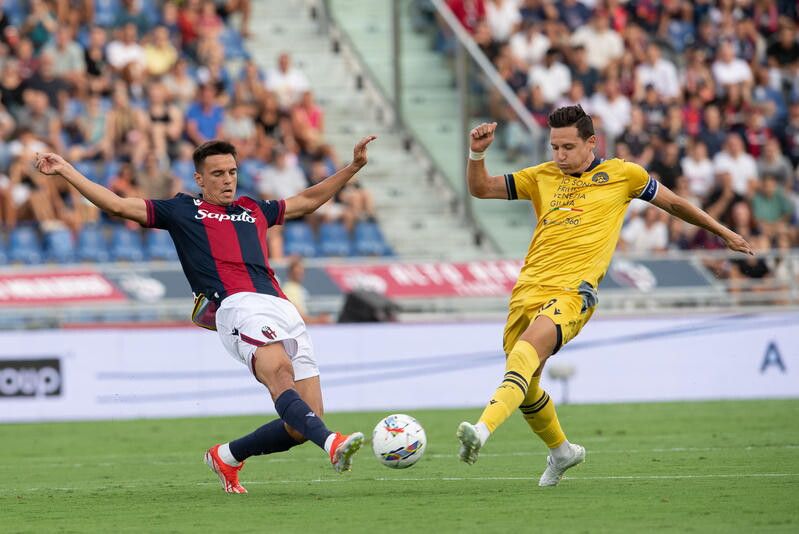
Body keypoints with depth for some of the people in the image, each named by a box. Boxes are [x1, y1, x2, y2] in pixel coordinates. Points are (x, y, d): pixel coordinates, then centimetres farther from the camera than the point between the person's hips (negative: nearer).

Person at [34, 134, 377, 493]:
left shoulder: (254, 210, 32)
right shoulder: (182, 210, 20)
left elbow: (307, 201, 47)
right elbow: (117, 205, 18)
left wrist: (353, 167, 45)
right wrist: (65, 170, 13)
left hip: (284, 310, 6)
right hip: (239, 304, -5)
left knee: (301, 427, -5)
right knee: (278, 373, -35)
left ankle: (227, 456, 16)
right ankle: (331, 443, -56)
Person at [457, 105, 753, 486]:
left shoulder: (621, 174, 10)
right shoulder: (542, 177, 17)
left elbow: (672, 203, 23)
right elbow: (481, 189, 19)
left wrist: (724, 233, 31)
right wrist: (477, 153, -1)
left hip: (572, 291, -5)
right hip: (528, 288, 5)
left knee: (528, 349, -31)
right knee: (523, 386, 7)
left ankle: (482, 430, -49)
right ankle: (561, 451, 35)